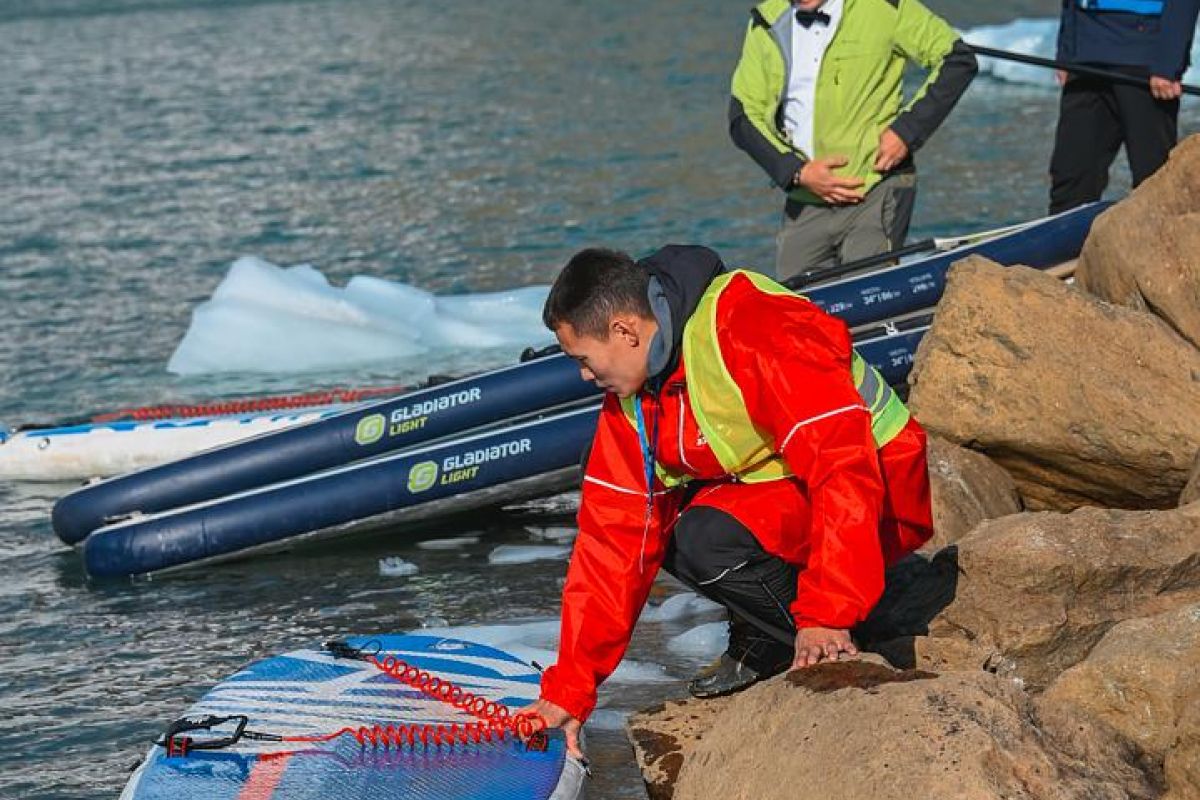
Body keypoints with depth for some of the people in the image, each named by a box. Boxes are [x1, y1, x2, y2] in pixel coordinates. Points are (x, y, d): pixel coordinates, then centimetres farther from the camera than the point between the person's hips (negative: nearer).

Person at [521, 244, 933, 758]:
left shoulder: (753, 333, -26)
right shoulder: (631, 397, 1)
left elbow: (844, 462, -31)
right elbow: (614, 535, 3)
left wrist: (824, 616, -34)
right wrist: (570, 690, 0)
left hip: (878, 495, -9)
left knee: (705, 540, -30)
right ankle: (760, 642, 1)